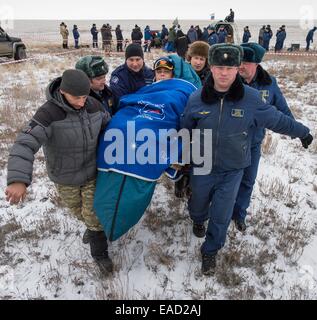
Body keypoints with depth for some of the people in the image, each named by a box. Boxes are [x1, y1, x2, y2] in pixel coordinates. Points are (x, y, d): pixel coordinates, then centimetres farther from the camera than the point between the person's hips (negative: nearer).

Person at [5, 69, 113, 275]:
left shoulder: (93, 105, -14)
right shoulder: (49, 114, -27)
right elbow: (25, 144, -35)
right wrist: (18, 179, -47)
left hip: (92, 172, 2)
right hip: (65, 178, -1)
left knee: (94, 214, 9)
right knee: (78, 211, 21)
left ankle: (100, 253, 29)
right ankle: (93, 226, 54)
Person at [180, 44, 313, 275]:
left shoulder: (251, 98, -14)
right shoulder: (196, 99, -10)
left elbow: (277, 120, 0)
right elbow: (185, 132, 3)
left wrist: (302, 132, 11)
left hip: (232, 170, -1)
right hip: (201, 166, 2)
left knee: (221, 215, 5)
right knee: (198, 202, 21)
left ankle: (211, 251, 30)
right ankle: (198, 220, 58)